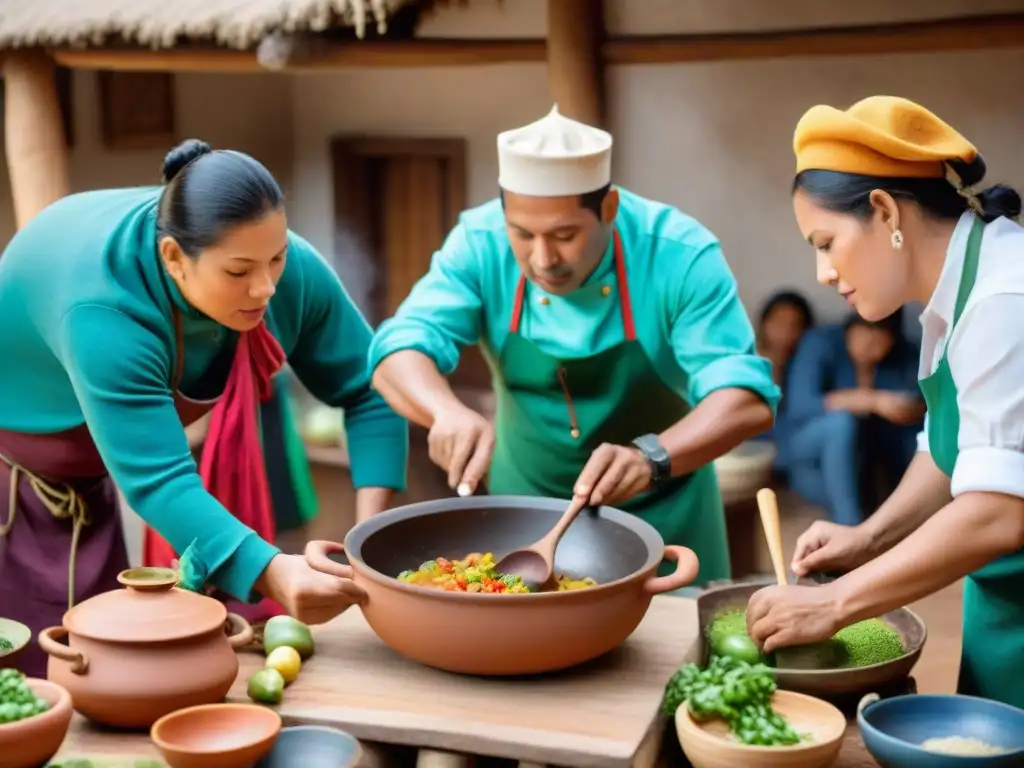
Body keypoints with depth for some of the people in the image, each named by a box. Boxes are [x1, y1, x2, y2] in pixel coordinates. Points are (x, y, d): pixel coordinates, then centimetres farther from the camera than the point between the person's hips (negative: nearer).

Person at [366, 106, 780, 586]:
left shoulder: (682, 255, -25)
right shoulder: (480, 244, -19)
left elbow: (748, 397, -30)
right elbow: (400, 353, -25)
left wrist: (651, 457, -48)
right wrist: (449, 412, -47)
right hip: (527, 505, 2)